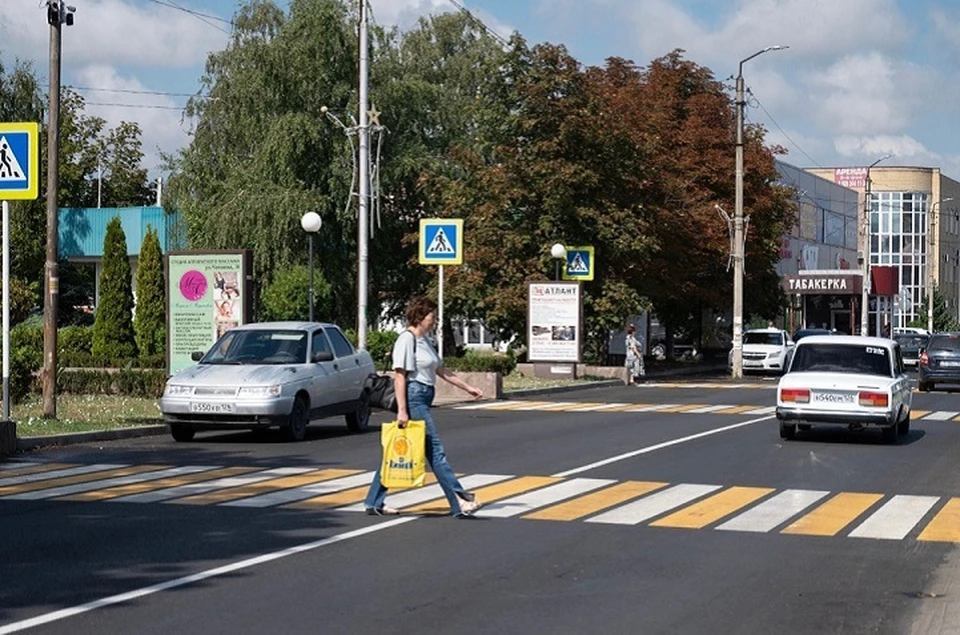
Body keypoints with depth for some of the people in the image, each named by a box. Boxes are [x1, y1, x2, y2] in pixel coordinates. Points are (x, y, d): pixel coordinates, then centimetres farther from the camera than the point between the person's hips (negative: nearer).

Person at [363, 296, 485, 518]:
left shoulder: (425, 340, 19)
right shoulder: (406, 339, -11)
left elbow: (441, 370, 25)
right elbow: (399, 375, -16)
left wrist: (468, 387, 25)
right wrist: (402, 410, -21)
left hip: (423, 400, 10)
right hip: (413, 397, -10)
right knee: (435, 450, -9)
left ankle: (374, 502, 15)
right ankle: (459, 502, -8)